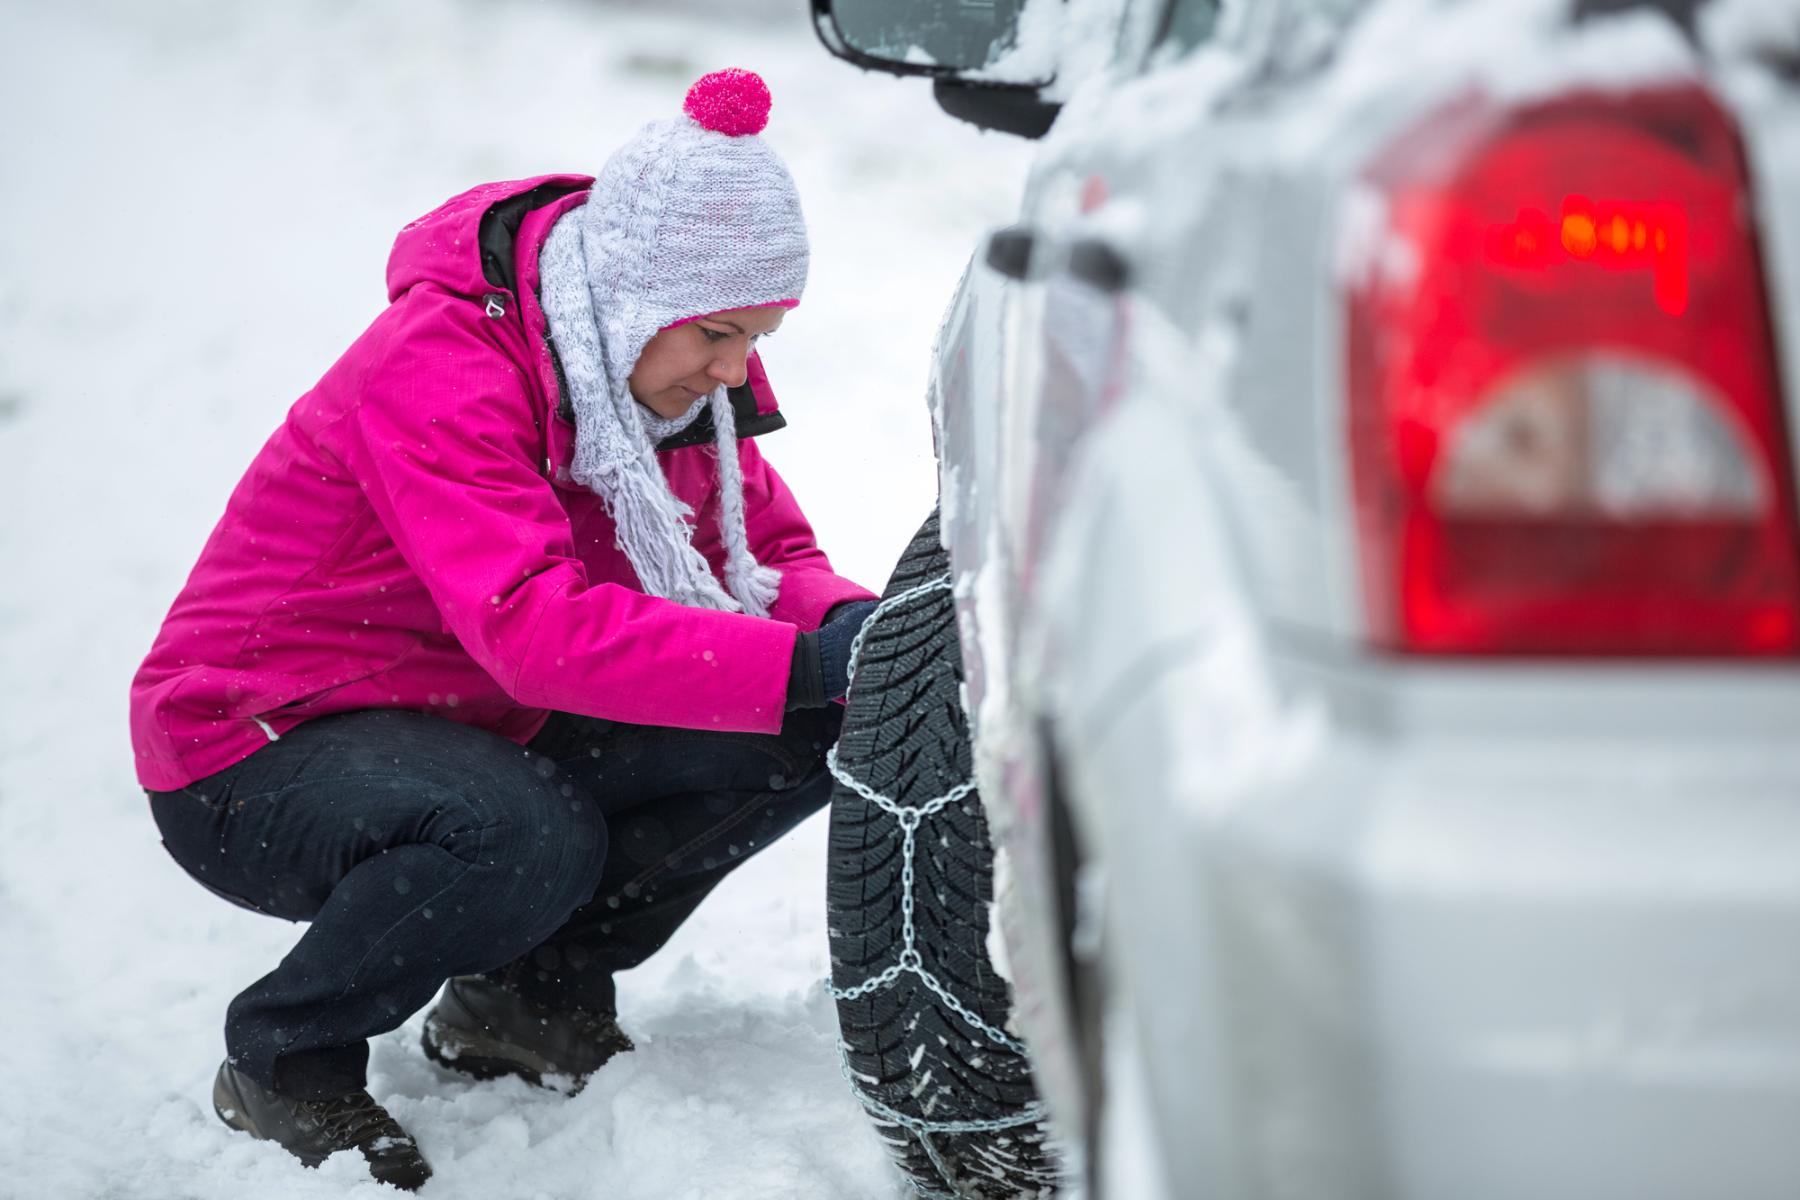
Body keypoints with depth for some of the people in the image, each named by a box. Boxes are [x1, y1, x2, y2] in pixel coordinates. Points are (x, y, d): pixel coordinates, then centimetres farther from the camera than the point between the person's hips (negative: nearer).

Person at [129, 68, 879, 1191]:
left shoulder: (675, 363, -4)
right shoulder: (438, 369, -28)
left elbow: (769, 549, 3)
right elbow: (537, 625, -40)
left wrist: (855, 629, -21)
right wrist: (803, 663, -44)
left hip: (488, 737, 8)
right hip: (256, 760, -7)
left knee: (818, 735, -10)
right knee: (529, 835, -39)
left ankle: (527, 993, 5)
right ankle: (284, 1059, -10)